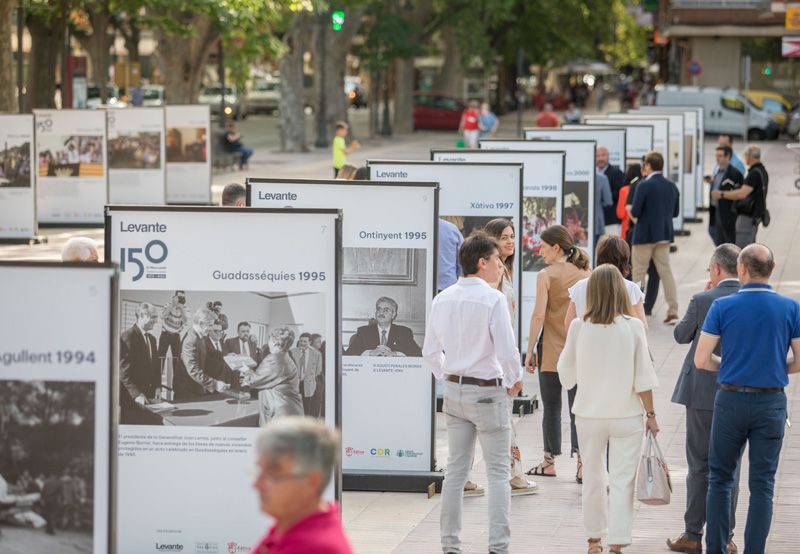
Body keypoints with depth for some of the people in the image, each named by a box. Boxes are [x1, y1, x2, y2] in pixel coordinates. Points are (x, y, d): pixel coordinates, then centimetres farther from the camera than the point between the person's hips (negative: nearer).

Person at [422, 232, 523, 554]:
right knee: (498, 472, 0)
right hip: (488, 392, -6)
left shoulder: (442, 300, 3)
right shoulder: (493, 299, -16)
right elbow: (507, 351, -18)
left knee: (455, 469, 13)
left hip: (454, 390, 6)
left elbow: (430, 351, 8)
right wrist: (515, 380, 0)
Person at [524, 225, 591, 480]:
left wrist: (530, 350, -6)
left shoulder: (546, 276, -9)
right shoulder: (585, 274, 3)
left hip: (551, 350, -3)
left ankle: (549, 462, 15)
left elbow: (539, 316, -12)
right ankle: (582, 463, -6)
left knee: (551, 407, 7)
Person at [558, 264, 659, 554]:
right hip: (626, 415, -2)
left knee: (592, 477, 16)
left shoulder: (578, 327, -6)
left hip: (589, 415, 2)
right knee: (622, 481, 2)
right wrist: (651, 414, 1)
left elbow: (566, 375, 3)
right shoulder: (632, 327, -9)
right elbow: (643, 377, -8)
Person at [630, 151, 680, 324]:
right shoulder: (672, 186, 4)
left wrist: (632, 213, 4)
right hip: (665, 234, 6)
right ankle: (672, 310, 4)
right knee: (665, 271, 10)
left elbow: (635, 211, -17)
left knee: (639, 272, 5)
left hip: (644, 235, -6)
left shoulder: (644, 185, -15)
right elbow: (675, 212, 11)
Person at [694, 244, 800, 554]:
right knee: (762, 485, 6)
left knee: (720, 479, 12)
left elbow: (701, 360, -6)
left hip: (731, 400, -1)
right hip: (772, 403, 1)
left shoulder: (722, 307, -7)